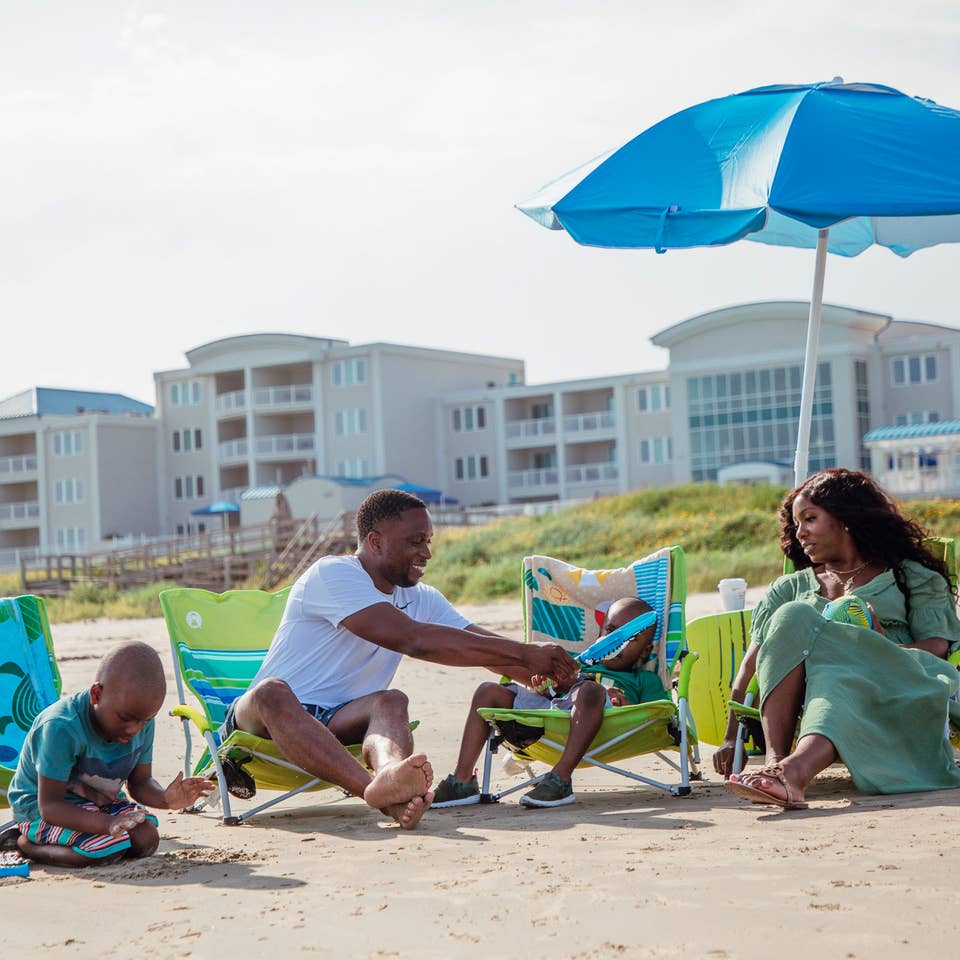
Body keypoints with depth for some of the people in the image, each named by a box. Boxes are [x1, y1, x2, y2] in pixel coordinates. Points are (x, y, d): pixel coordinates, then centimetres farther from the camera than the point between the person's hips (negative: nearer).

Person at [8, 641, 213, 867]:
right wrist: (107, 823, -45)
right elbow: (49, 805, -31)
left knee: (146, 840, -15)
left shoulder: (142, 722, -10)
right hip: (38, 810, -7)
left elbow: (139, 782, 0)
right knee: (111, 846, -28)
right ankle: (26, 844, -6)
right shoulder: (61, 728, -33)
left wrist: (165, 799, -25)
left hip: (100, 802, 7)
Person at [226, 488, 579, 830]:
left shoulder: (423, 599, 13)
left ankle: (389, 777, -60)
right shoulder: (332, 575, -14)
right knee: (272, 691, -38)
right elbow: (413, 640, -25)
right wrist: (525, 654, -25)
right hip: (260, 716, -6)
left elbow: (491, 648, 7)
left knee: (391, 701, -24)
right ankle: (383, 794, -61)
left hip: (339, 723, 6)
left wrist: (554, 675, -14)